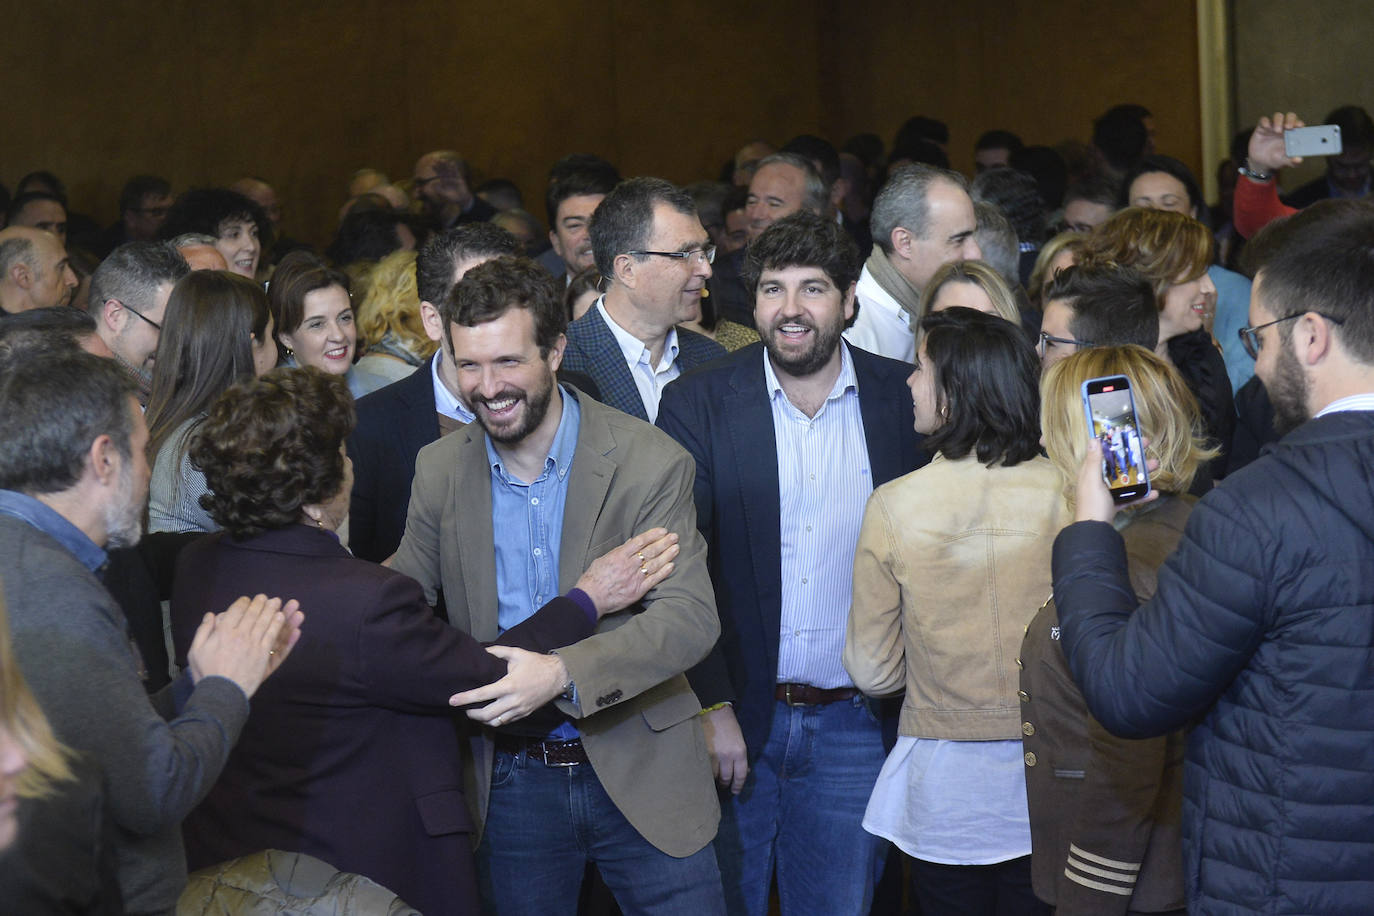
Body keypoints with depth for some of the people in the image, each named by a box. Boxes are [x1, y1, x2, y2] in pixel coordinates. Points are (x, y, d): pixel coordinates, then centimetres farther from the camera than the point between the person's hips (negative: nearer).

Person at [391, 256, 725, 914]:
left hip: (639, 769, -2)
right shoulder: (439, 469, 0)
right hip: (509, 780, 3)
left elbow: (691, 618, -20)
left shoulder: (649, 462, -13)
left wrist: (562, 673, -33)